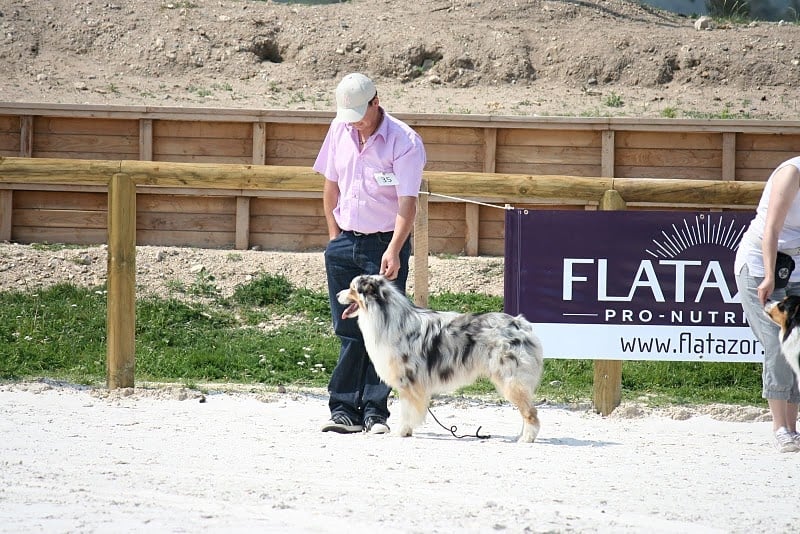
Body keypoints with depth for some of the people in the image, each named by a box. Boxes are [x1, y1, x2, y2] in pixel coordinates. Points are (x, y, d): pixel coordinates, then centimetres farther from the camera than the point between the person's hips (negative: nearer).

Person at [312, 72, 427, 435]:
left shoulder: (404, 142, -13)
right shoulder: (340, 130, 5)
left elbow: (407, 204, -18)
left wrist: (393, 251, -29)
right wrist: (334, 236, 11)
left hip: (385, 243, -5)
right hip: (345, 242, 5)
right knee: (348, 330, 4)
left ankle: (375, 413, -3)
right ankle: (344, 411, 5)